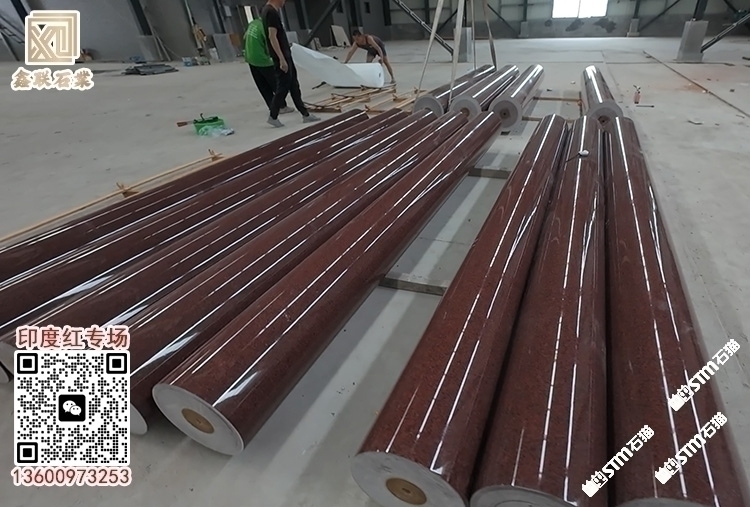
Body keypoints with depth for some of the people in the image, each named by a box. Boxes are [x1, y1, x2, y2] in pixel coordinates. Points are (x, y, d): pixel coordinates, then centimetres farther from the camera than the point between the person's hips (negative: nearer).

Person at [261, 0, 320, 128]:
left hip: (285, 54, 10)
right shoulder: (271, 12, -17)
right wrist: (281, 59, -25)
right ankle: (273, 116, 7)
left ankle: (305, 114, 15)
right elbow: (272, 37, -23)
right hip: (281, 56, -10)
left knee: (294, 85, 10)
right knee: (283, 87, -3)